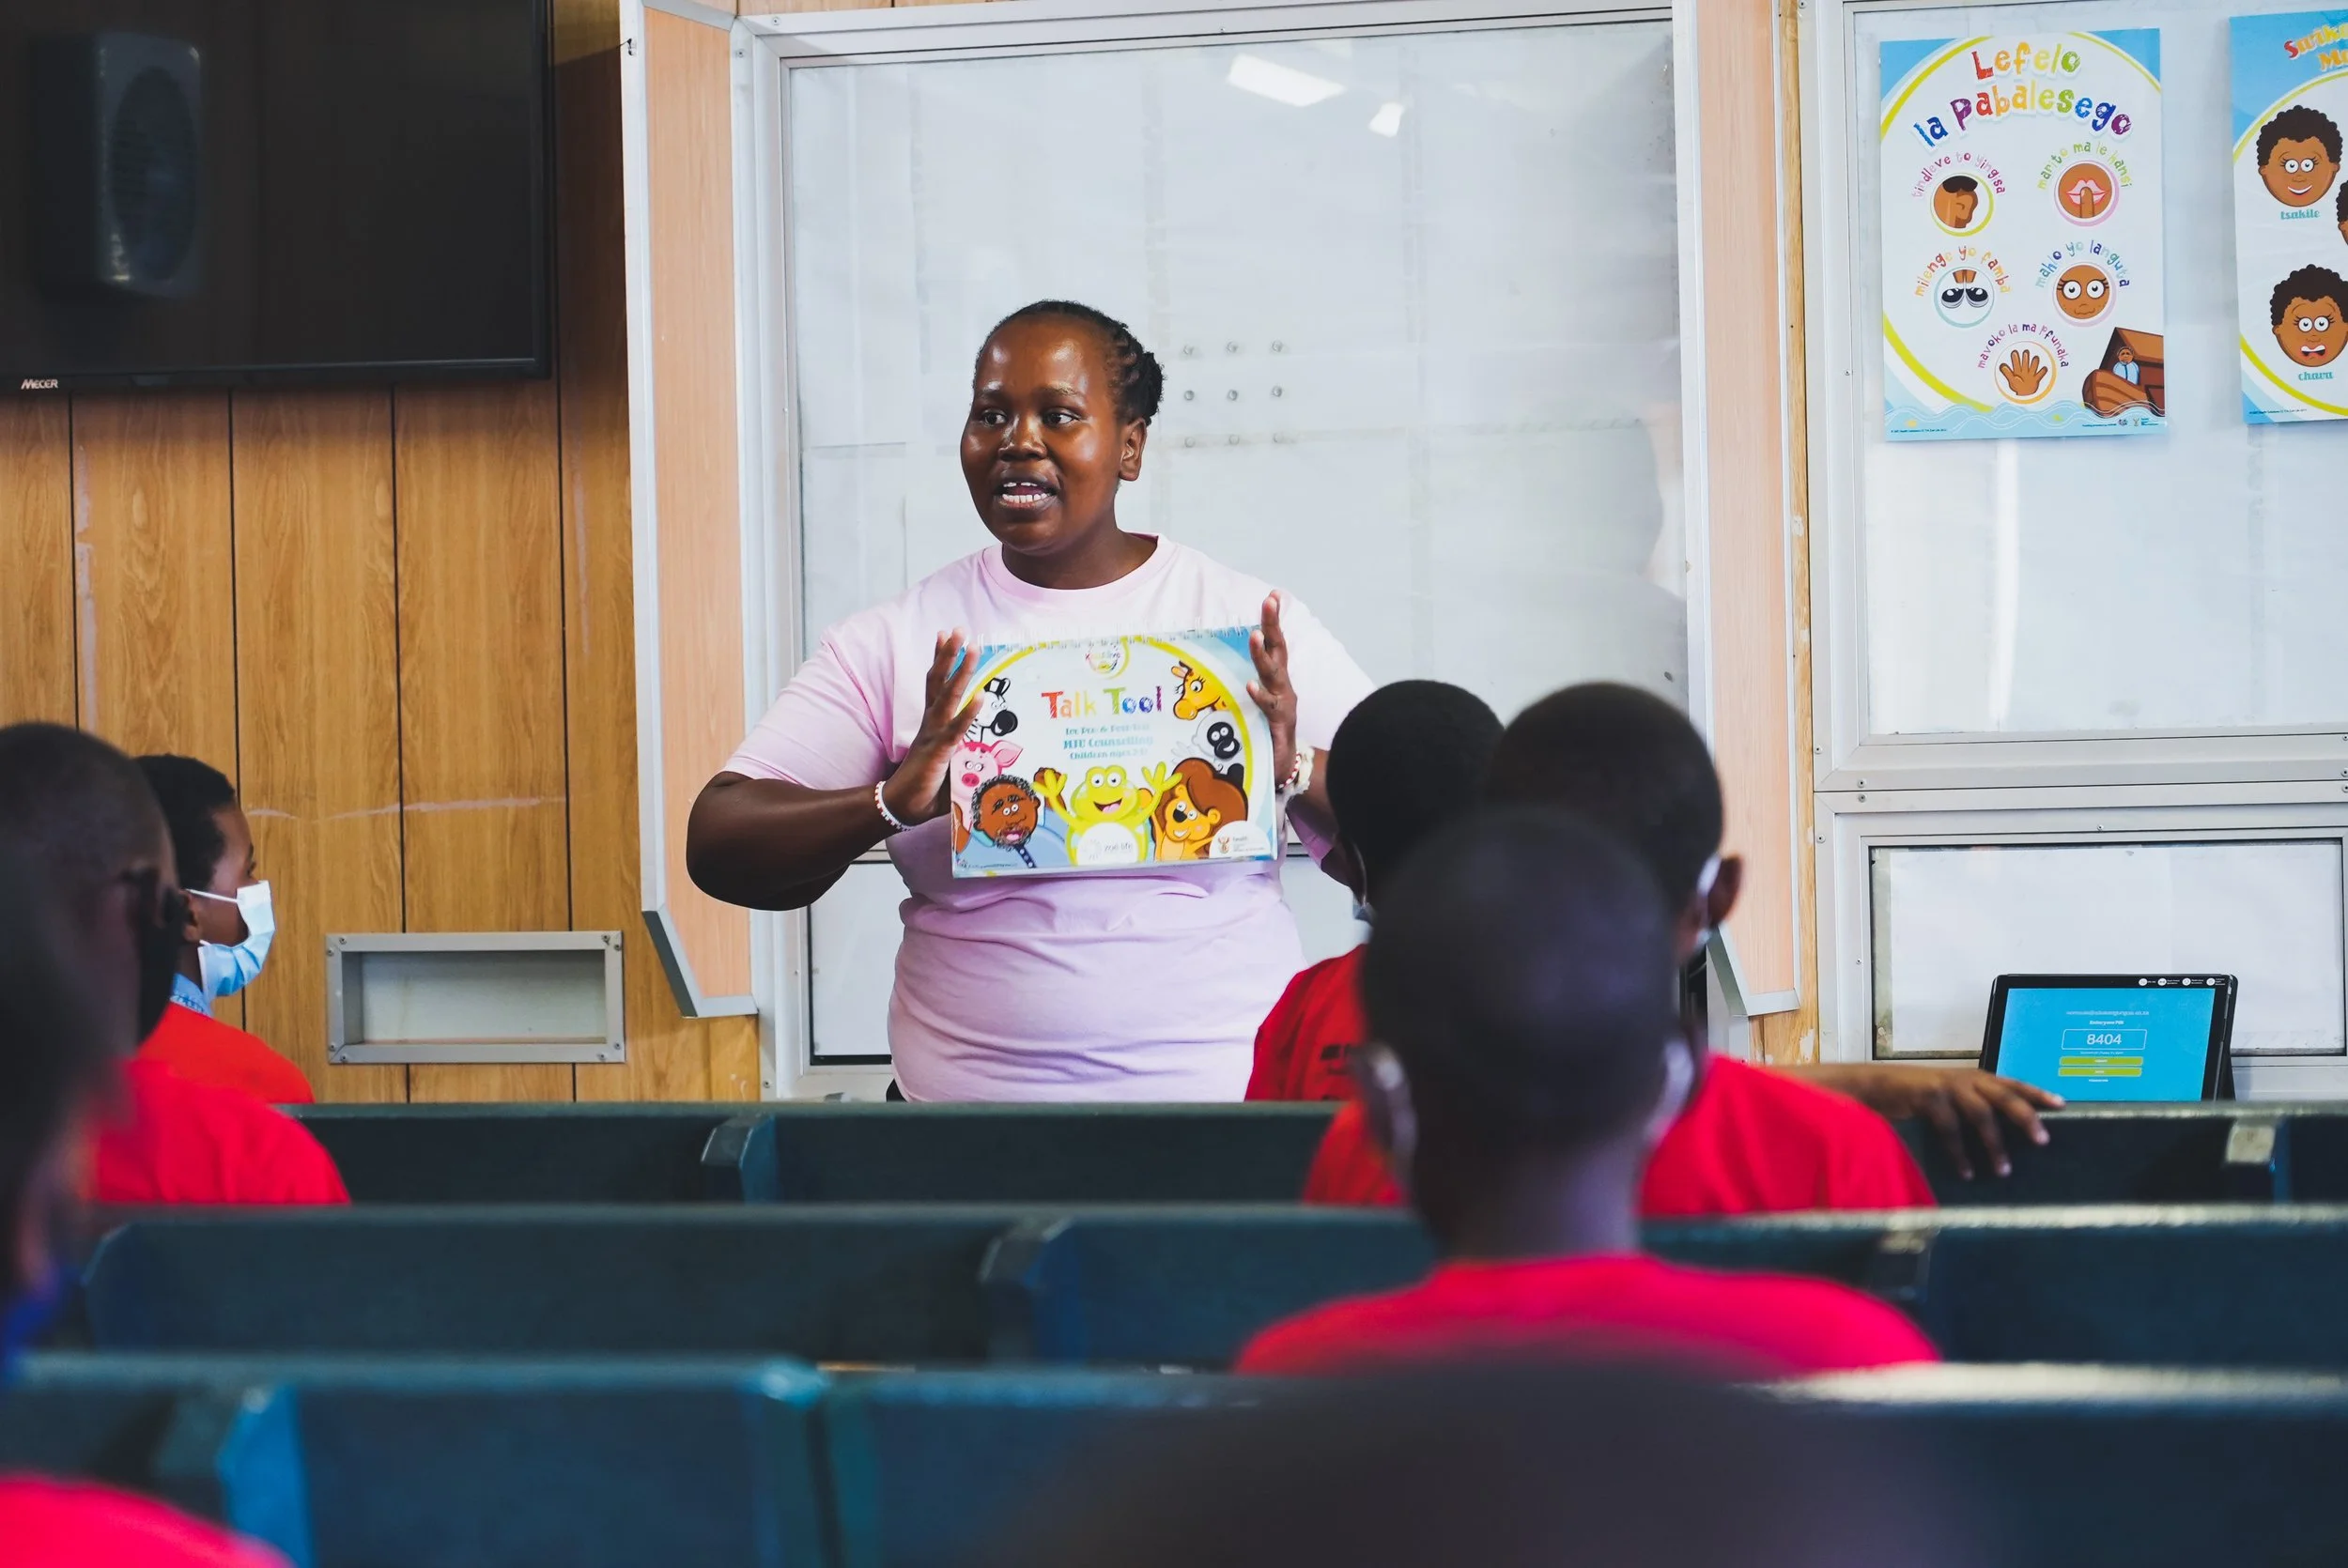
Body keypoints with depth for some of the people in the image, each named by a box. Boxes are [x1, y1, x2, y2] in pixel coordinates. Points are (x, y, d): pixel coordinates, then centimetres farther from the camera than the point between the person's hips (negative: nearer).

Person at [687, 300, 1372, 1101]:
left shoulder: (1252, 622, 8)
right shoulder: (897, 640, 9)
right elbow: (715, 845, 3)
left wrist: (1298, 772, -12)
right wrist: (893, 804, -13)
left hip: (1231, 1098, 0)